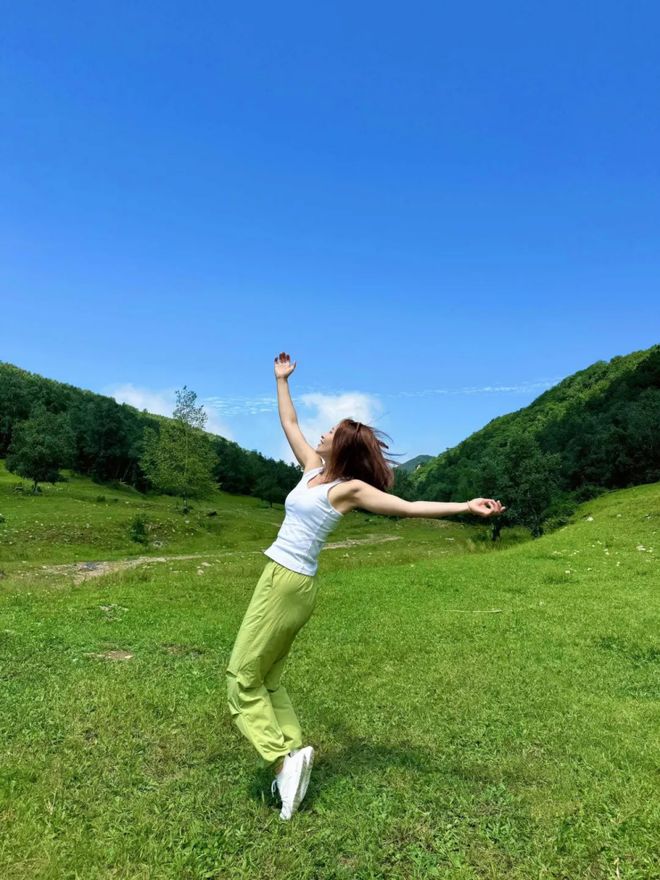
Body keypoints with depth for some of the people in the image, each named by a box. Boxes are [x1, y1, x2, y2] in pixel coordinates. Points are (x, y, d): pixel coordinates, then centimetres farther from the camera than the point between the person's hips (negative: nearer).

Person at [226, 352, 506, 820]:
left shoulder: (349, 488, -11)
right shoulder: (313, 469, 9)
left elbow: (408, 507, -13)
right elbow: (290, 423, 20)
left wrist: (467, 506, -19)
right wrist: (282, 380, 26)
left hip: (288, 583, -8)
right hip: (284, 581, 8)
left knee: (243, 678, -2)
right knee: (268, 680, 14)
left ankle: (284, 757, 1)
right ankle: (293, 754, 19)